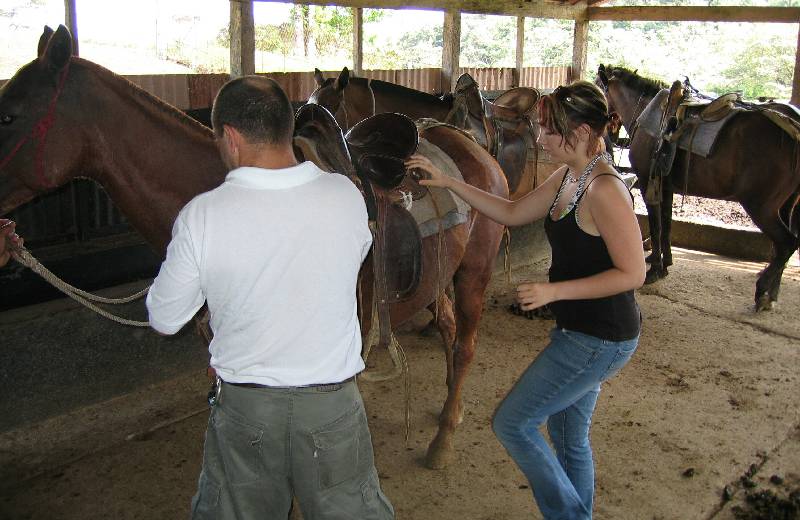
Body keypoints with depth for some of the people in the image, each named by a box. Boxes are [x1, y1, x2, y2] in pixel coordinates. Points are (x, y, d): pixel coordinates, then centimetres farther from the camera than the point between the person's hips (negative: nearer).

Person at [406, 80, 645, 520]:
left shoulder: (604, 190, -23)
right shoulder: (566, 178, 6)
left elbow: (632, 273, -23)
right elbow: (512, 213, 14)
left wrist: (553, 291, -24)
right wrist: (448, 183, 6)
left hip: (600, 340, -10)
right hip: (581, 333, 10)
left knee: (511, 422, -1)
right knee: (569, 437, 21)